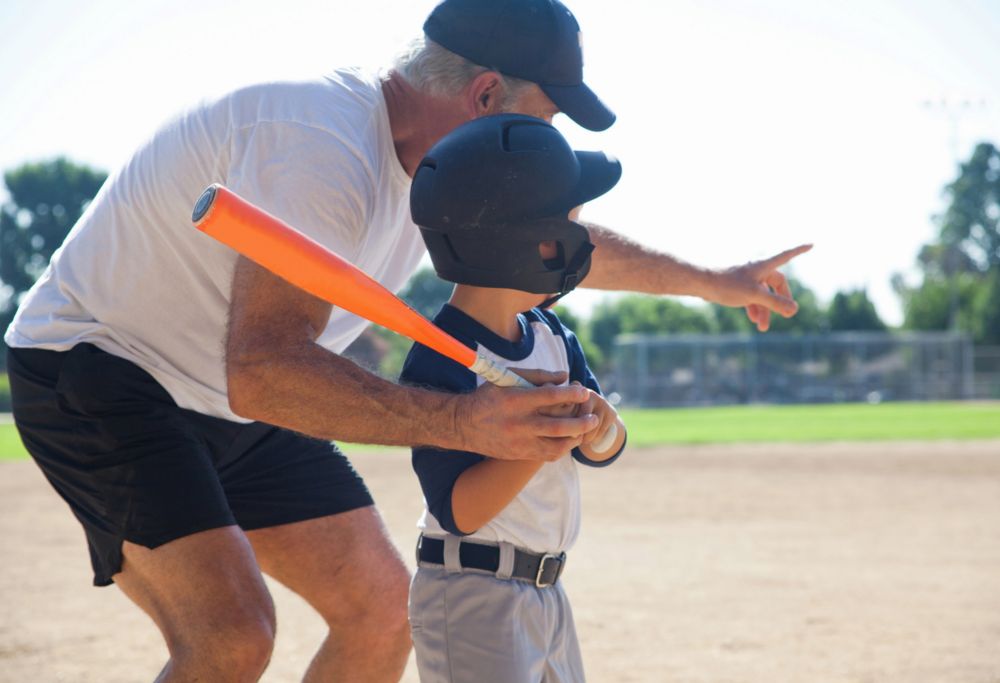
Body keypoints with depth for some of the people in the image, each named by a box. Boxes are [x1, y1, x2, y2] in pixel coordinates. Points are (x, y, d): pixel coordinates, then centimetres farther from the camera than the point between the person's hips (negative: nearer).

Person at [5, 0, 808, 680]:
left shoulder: (441, 163, 0)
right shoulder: (327, 148, -32)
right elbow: (261, 371, -42)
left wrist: (708, 281, 29)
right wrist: (461, 422, -51)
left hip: (233, 402, 10)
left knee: (382, 610, 6)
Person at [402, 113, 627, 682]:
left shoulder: (551, 335, 5)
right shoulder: (442, 365, -21)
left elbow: (603, 453, 5)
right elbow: (458, 512, -24)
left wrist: (600, 429, -18)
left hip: (546, 592, 9)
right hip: (471, 597, -9)